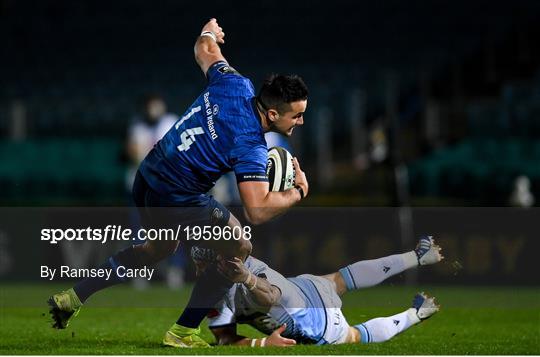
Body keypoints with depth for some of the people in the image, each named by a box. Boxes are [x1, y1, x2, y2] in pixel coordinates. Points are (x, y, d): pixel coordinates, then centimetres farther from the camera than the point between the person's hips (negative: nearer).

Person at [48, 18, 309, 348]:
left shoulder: (234, 83, -5)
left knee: (160, 247, 33)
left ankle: (73, 297, 34)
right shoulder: (250, 145, -25)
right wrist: (298, 192, -16)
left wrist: (209, 33, 40)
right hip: (179, 200, -9)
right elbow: (257, 211, -32)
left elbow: (206, 52, 17)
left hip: (148, 177, 9)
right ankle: (184, 331, 11)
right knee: (239, 249, 6)